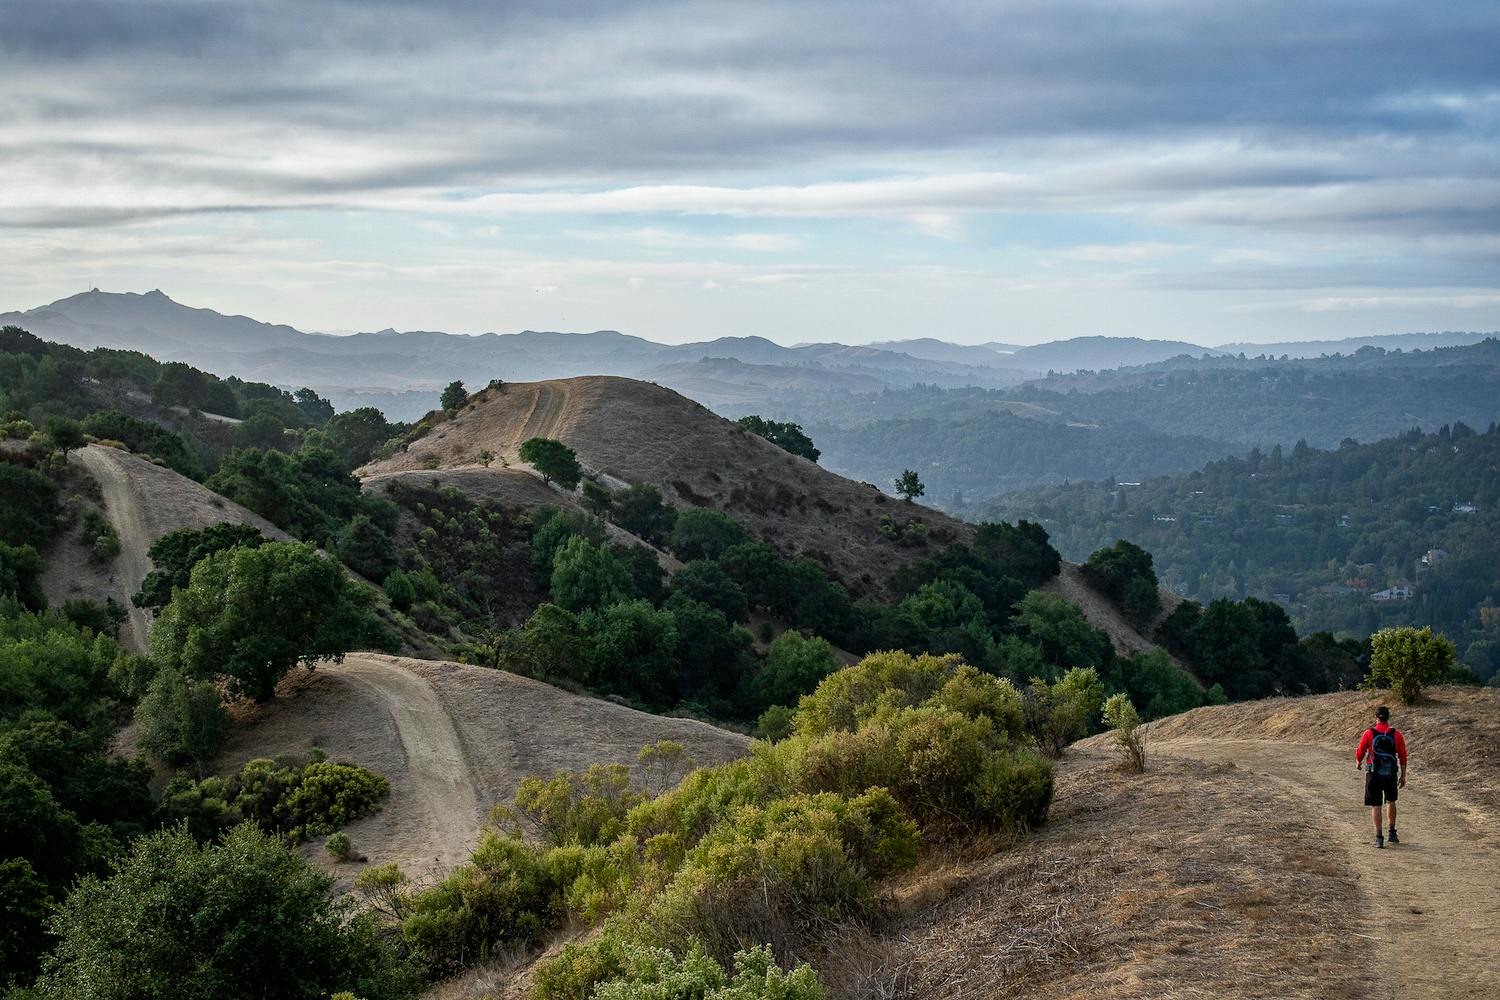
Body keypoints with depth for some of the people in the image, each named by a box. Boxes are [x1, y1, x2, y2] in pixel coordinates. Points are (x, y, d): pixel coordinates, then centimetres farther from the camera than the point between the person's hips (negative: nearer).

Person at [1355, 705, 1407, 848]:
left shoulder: (1369, 733, -7)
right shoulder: (1396, 734, -3)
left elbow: (1360, 752, 0)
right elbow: (1403, 757, 0)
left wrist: (1358, 763, 23)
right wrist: (1403, 776, 9)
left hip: (1374, 774, -2)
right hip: (1391, 774, 2)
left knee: (1375, 805, 3)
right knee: (1391, 801, 23)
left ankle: (1378, 837, -3)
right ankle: (1392, 833, 25)